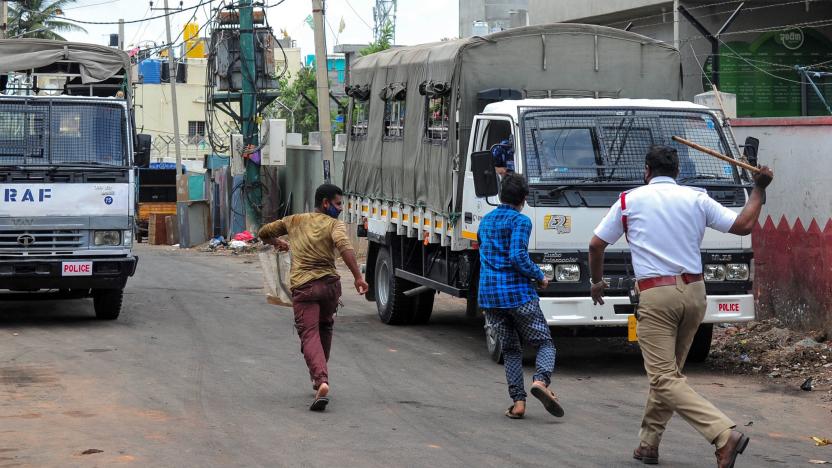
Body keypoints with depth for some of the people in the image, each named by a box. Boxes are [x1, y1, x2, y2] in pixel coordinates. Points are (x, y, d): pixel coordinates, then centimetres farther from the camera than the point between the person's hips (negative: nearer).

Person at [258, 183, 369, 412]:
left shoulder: (295, 221, 14)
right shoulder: (334, 225, 2)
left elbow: (264, 233, 25)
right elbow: (344, 247, -19)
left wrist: (277, 243, 47)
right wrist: (358, 277, -23)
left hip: (302, 286, 0)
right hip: (329, 284, 0)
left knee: (310, 335, -9)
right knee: (325, 328, 24)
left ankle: (321, 381, -30)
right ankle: (319, 376, 33)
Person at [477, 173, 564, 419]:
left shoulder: (485, 221, 15)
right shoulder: (520, 221, -7)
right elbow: (518, 257, -19)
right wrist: (540, 277, -5)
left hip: (488, 295, 6)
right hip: (518, 293, -5)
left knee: (510, 349, 14)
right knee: (545, 343, 4)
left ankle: (518, 401, 1)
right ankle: (541, 380, -23)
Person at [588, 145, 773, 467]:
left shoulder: (630, 201, 4)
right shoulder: (697, 199, 8)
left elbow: (596, 245, 8)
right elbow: (743, 225, 4)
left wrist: (597, 282, 25)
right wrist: (758, 189, 18)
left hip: (656, 295, -5)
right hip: (694, 292, 5)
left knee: (665, 378, -9)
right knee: (668, 371, 19)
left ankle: (724, 434, -25)